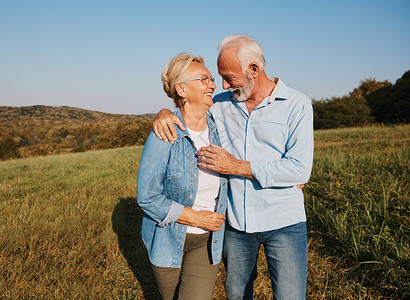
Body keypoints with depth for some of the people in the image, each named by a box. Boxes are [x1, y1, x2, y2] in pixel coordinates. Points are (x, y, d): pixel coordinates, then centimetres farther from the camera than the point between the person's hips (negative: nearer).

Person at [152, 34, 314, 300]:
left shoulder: (297, 105, -8)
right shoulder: (222, 104, 4)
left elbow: (300, 169, -17)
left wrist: (237, 167, -20)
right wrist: (164, 113, -10)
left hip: (283, 223, -3)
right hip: (236, 222, 4)